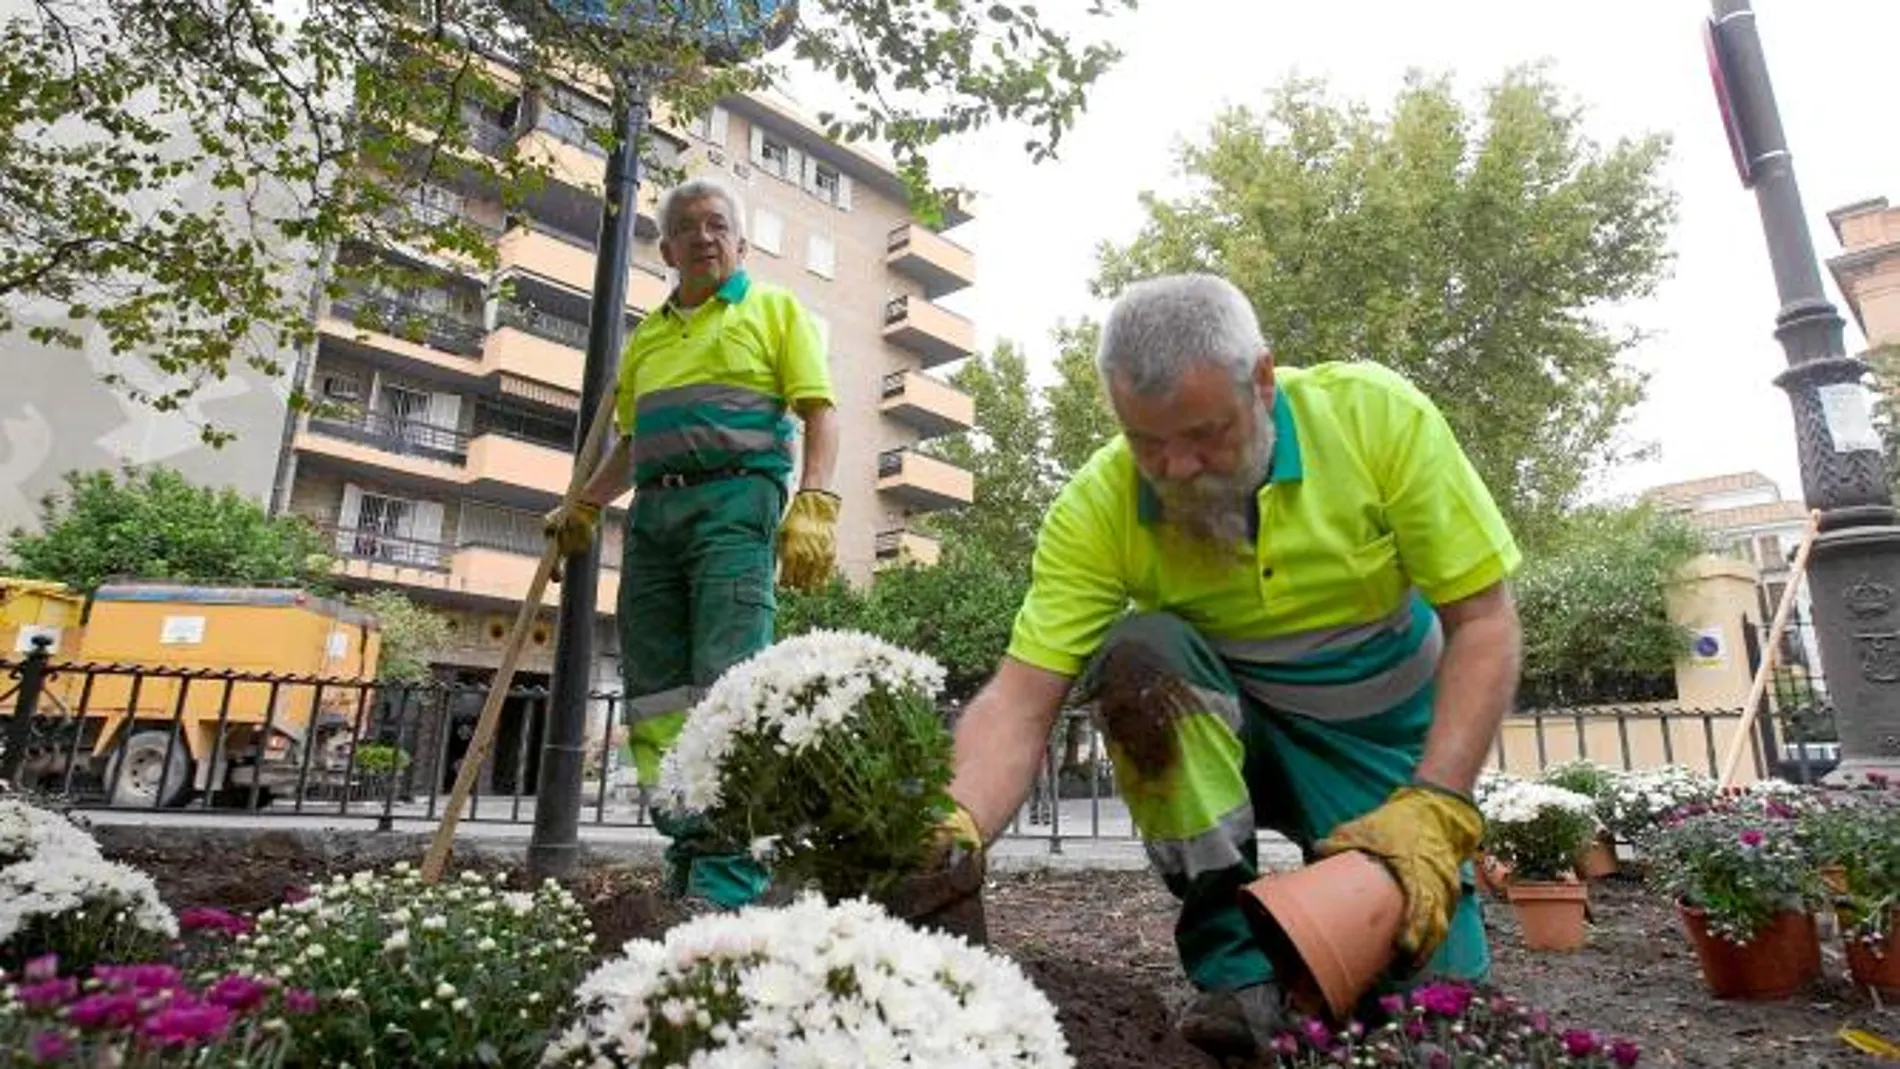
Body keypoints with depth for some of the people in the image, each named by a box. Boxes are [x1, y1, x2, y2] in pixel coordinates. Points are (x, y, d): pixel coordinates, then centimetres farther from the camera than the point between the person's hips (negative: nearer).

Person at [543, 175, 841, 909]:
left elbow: (820, 412, 0)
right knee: (655, 696, 1)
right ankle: (690, 857, 9)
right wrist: (583, 507, 20)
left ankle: (727, 885, -13)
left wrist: (814, 506, -14)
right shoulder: (647, 336, 26)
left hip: (737, 502, -6)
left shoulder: (775, 310, 11)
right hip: (654, 512, 6)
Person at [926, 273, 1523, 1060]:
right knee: (1141, 651, -32)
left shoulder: (1377, 415, -22)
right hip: (1223, 727, 1)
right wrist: (956, 827, -45)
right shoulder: (1096, 509, -22)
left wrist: (1434, 808, -27)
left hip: (1381, 735, 0)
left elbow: (1484, 624, -17)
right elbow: (1020, 704, -26)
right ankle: (1235, 966, -17)